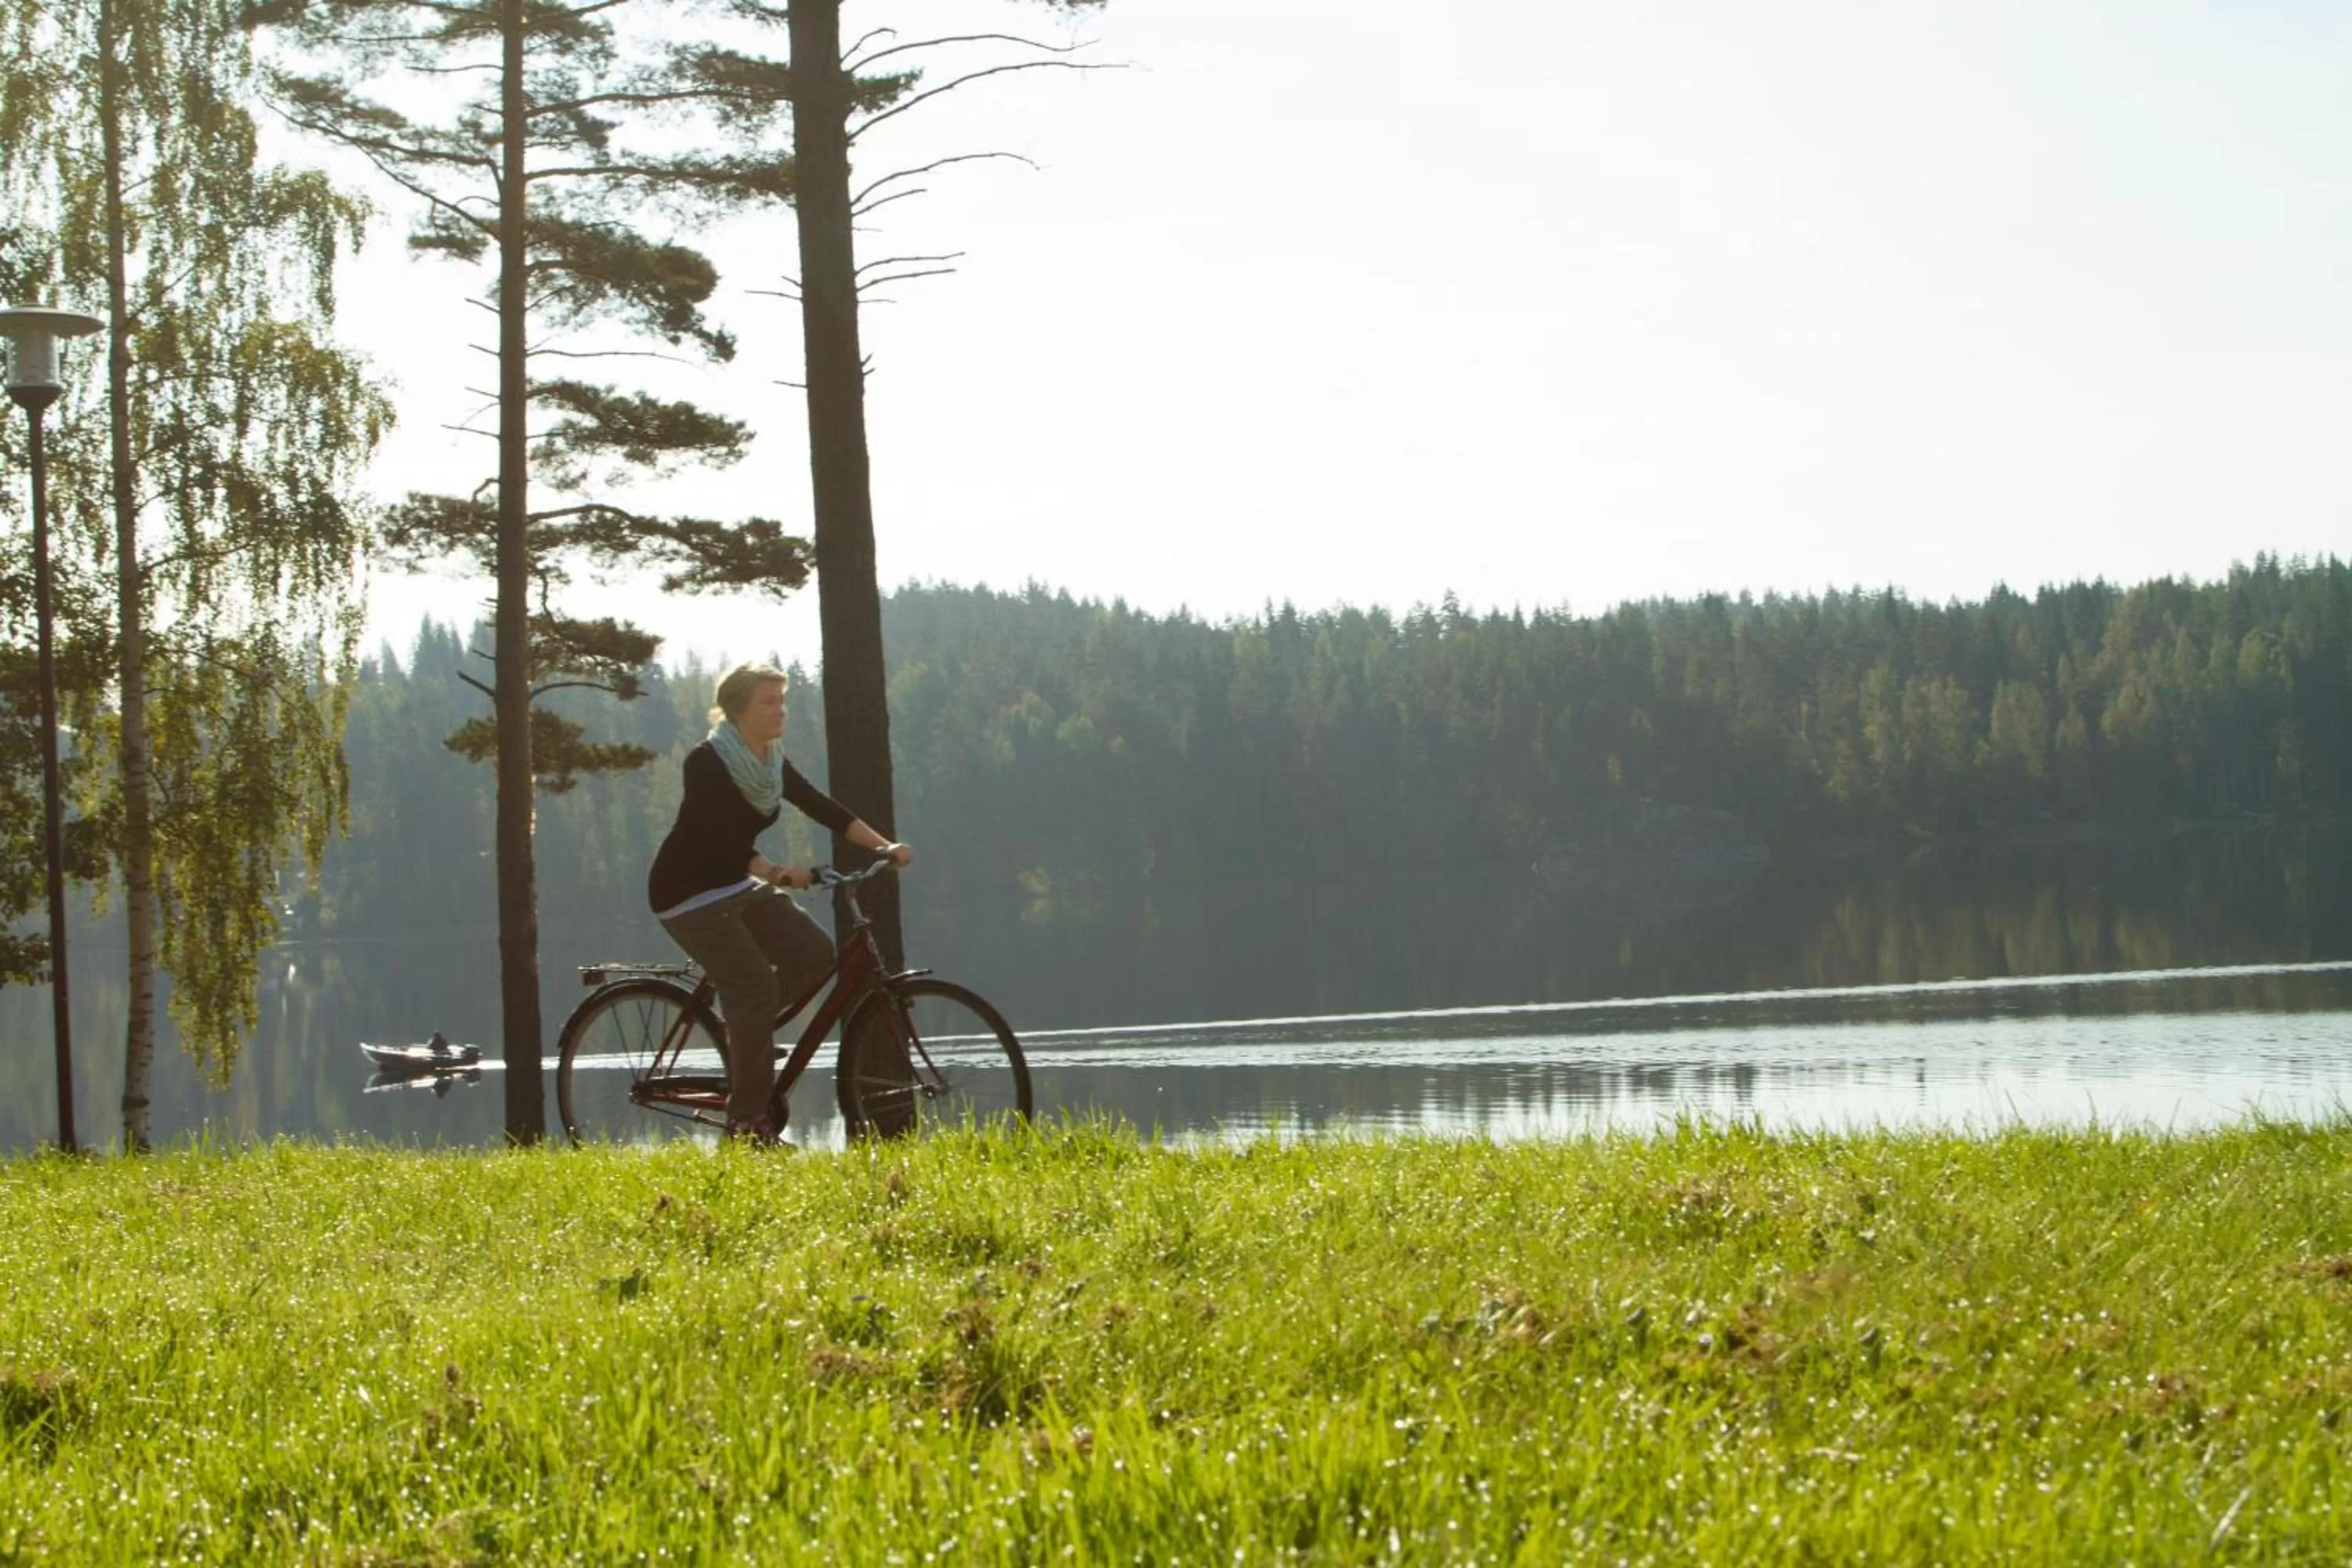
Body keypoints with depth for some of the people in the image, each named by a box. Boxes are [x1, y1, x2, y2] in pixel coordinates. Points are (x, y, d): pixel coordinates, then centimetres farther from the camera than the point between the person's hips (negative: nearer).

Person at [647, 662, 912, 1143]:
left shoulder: (772, 763, 3)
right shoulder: (707, 764, -21)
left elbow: (821, 808, 0)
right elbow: (721, 837, -31)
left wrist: (885, 846, -10)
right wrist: (774, 873, -45)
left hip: (737, 884, 8)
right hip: (688, 892, -8)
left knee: (814, 953, -7)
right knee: (756, 987, -16)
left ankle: (744, 1024, 12)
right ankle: (747, 1122, -11)